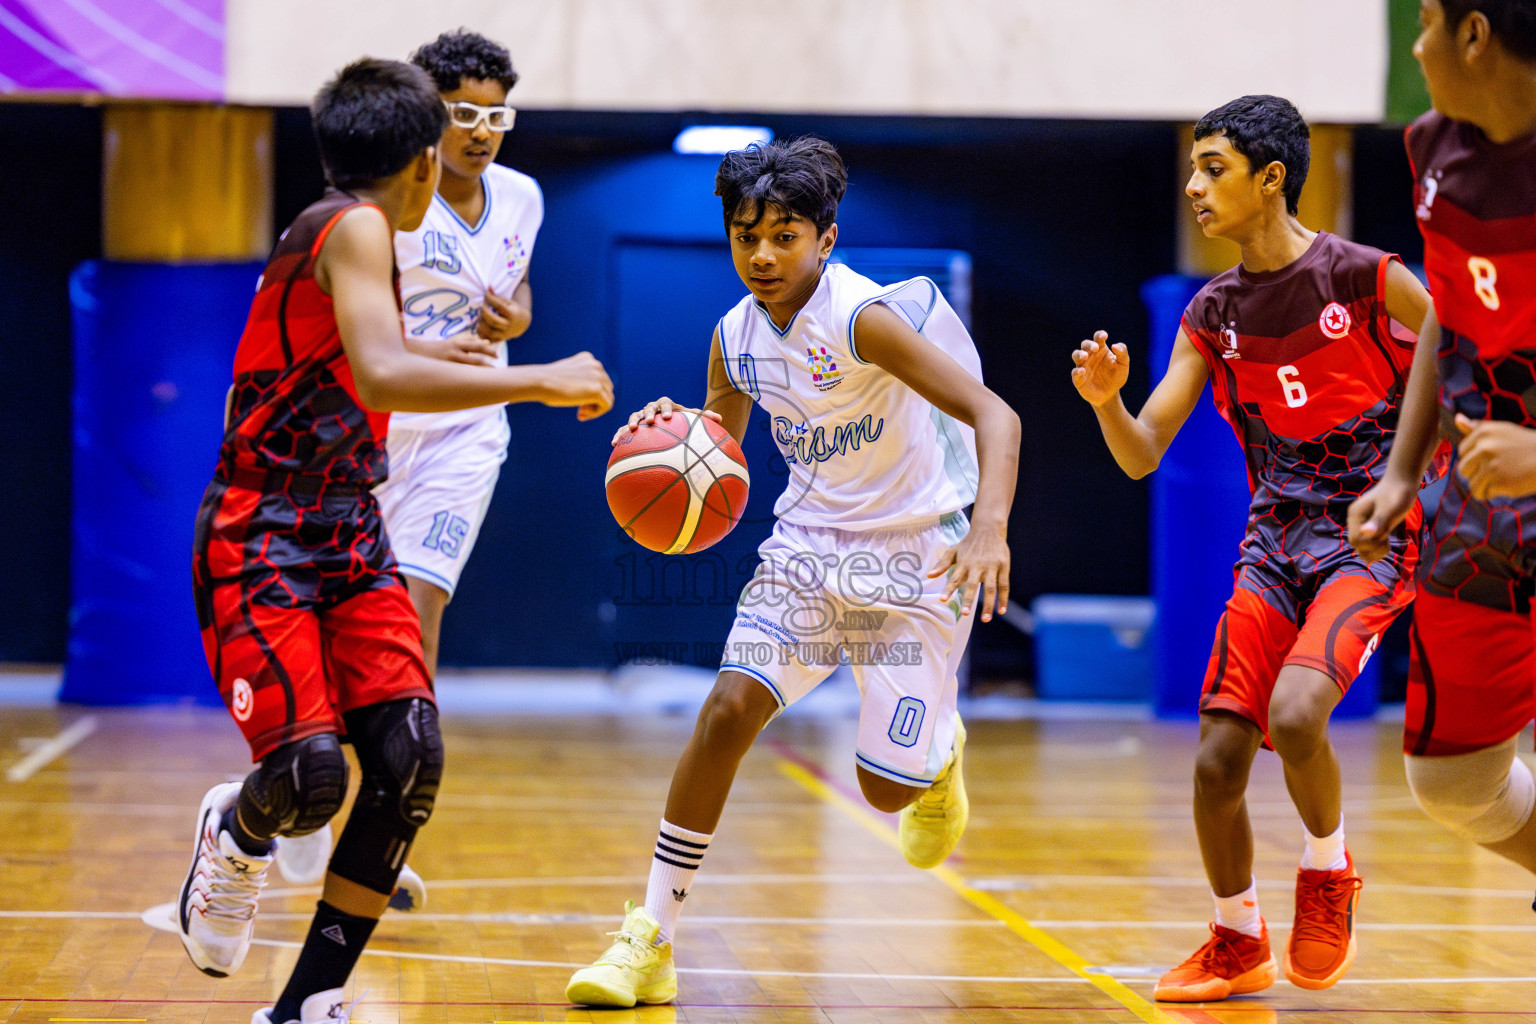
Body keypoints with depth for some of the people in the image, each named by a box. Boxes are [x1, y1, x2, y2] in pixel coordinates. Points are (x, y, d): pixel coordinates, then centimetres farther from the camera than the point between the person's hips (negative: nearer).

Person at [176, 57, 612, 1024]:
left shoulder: (330, 233, 13)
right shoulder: (355, 227, -14)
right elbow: (381, 376, -30)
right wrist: (540, 381, -26)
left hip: (349, 538, 9)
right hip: (262, 542, -9)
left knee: (410, 757, -6)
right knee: (311, 775, -21)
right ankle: (235, 832, 17)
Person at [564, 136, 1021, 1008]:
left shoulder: (864, 317, -22)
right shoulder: (736, 337, -1)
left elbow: (993, 414, -27)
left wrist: (990, 527, -44)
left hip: (916, 559, -4)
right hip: (809, 547, 5)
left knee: (888, 790, -3)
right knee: (730, 708, -17)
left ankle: (939, 749, 37)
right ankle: (652, 939, -10)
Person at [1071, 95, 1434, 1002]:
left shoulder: (1368, 279, -10)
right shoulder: (1213, 315, 5)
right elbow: (1142, 457, 4)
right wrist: (1106, 401, -16)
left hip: (1373, 535, -5)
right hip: (1276, 539, 5)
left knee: (1294, 712, -28)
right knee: (1218, 760, -1)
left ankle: (1330, 876, 2)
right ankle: (1239, 945, 23)